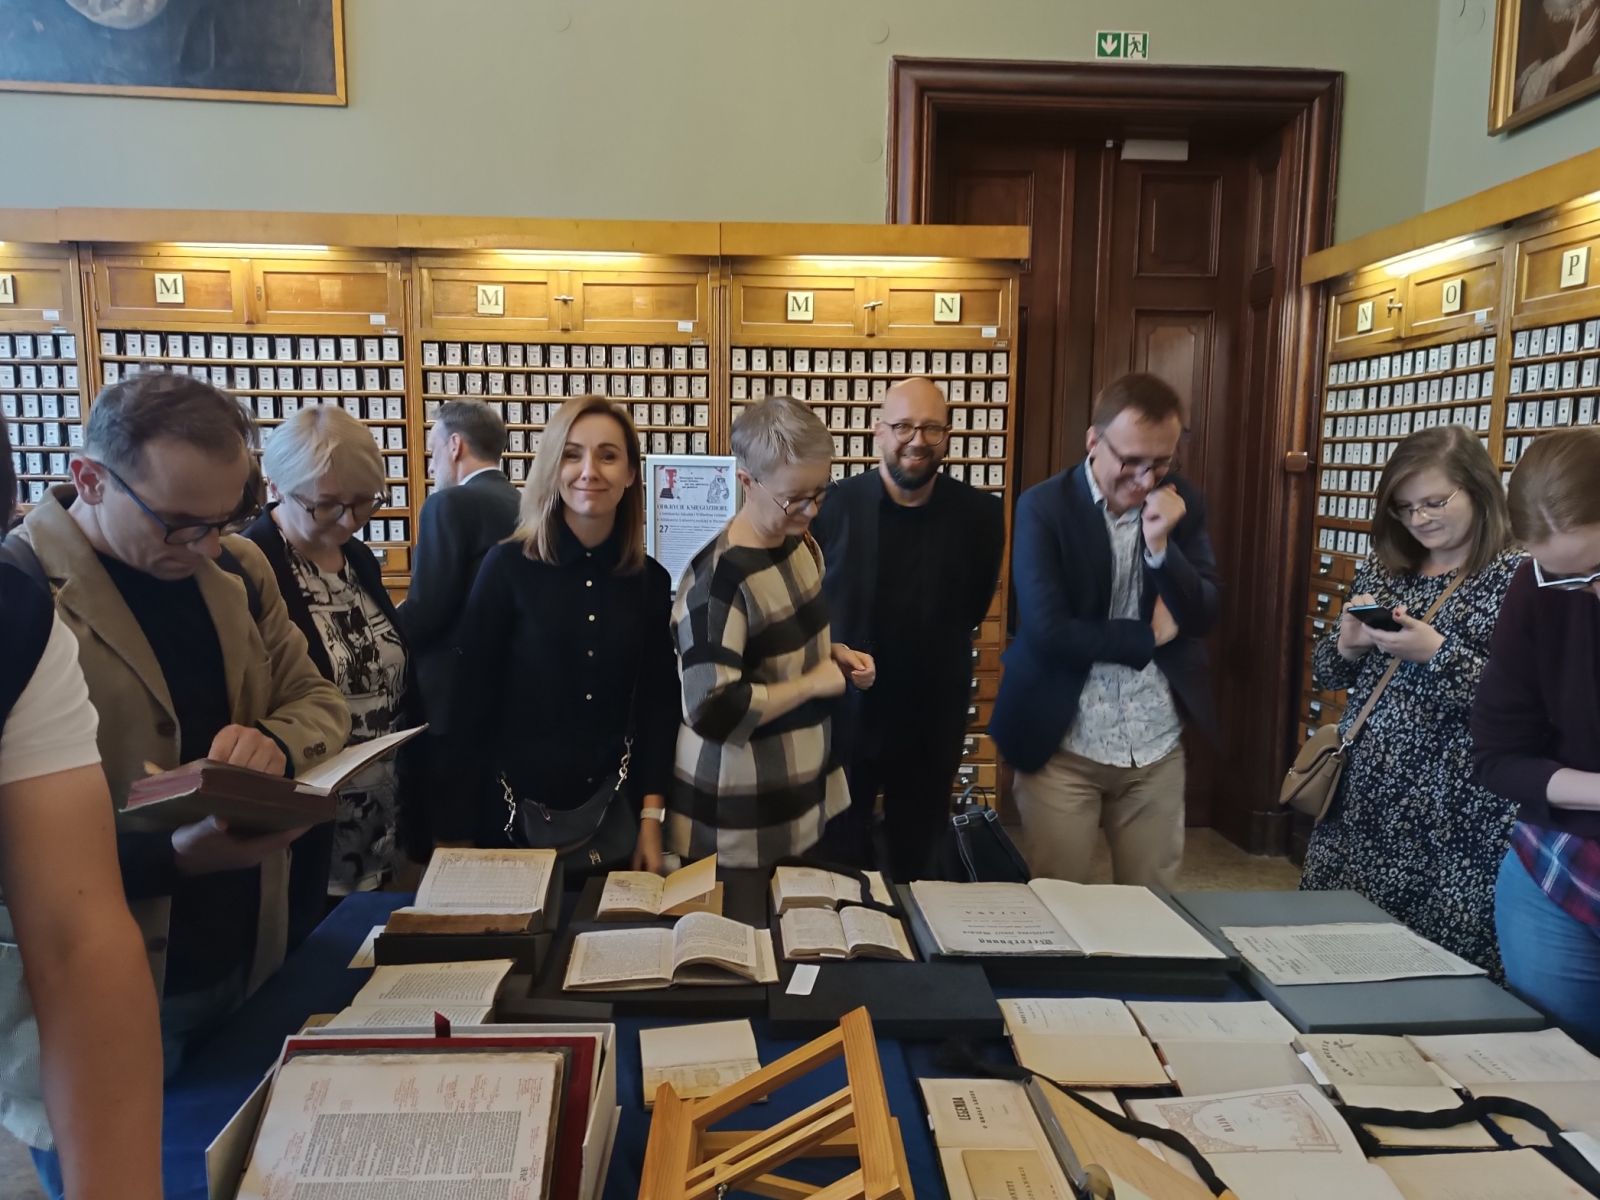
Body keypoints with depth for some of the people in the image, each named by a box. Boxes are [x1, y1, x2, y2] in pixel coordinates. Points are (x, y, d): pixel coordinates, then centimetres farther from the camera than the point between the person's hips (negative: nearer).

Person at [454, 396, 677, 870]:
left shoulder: (651, 581, 0)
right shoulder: (509, 566, -8)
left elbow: (659, 706, 3)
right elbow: (473, 698, -6)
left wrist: (651, 817, -1)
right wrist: (457, 827, -5)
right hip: (517, 807, -2)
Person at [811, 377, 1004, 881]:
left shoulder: (979, 514, -9)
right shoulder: (833, 504, -11)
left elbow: (971, 609, 6)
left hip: (933, 720, 1)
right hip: (842, 712, -1)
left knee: (918, 864, 20)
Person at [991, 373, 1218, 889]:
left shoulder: (1182, 502, 1)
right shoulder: (1044, 507, -11)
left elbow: (1204, 617, -3)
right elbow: (1047, 631, -19)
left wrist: (1161, 544, -19)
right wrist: (1148, 636, -9)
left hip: (1157, 747, 4)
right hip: (1064, 746, -3)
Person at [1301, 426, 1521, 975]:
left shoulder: (1518, 579, -6)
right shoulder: (1382, 571, 9)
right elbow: (1326, 674, 13)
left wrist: (1437, 652, -21)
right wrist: (1348, 644, -6)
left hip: (1451, 821, -5)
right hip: (1360, 799, 5)